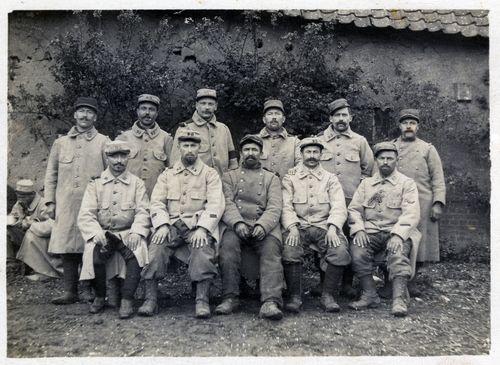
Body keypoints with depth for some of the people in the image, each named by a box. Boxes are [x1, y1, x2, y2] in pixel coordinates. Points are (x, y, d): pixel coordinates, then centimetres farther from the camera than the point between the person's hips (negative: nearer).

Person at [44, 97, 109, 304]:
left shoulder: (103, 142, 7)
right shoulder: (61, 143, 15)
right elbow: (51, 174, 16)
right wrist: (50, 201, 8)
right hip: (66, 205, 3)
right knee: (66, 246, 2)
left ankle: (90, 290, 10)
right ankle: (70, 291, 10)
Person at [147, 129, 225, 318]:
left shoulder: (210, 174, 10)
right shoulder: (167, 174, 19)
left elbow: (215, 205, -2)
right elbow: (157, 202, 8)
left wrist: (202, 228, -17)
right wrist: (162, 225, -11)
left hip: (198, 225, -2)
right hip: (171, 224, 2)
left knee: (203, 250, -32)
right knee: (155, 246, -26)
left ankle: (202, 300, -23)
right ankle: (151, 298, -15)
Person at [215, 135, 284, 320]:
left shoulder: (271, 178, 19)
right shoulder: (229, 176, 21)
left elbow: (274, 208, 4)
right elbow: (227, 204, 5)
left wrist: (262, 226, -18)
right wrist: (237, 223, -17)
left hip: (264, 226, 0)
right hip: (237, 225, 0)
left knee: (271, 248, -32)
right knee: (228, 243, -32)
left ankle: (271, 302, -41)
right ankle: (230, 298, -24)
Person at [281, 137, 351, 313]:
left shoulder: (330, 179, 15)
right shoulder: (290, 178, 13)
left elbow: (339, 206, 2)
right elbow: (286, 206, 0)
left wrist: (332, 228, -17)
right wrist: (292, 227, -18)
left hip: (324, 226, 1)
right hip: (298, 226, -1)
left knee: (341, 251, -28)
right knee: (289, 251, -31)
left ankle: (328, 295, -9)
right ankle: (295, 296, -13)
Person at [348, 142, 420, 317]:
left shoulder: (407, 183, 7)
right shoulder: (366, 183, 18)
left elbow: (411, 213, -7)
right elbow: (354, 208, 10)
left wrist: (398, 234, -23)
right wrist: (358, 229, -10)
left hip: (396, 232, -2)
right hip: (370, 231, 3)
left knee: (398, 253, -33)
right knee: (357, 251, -26)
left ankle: (399, 299, -32)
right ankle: (370, 295, -16)